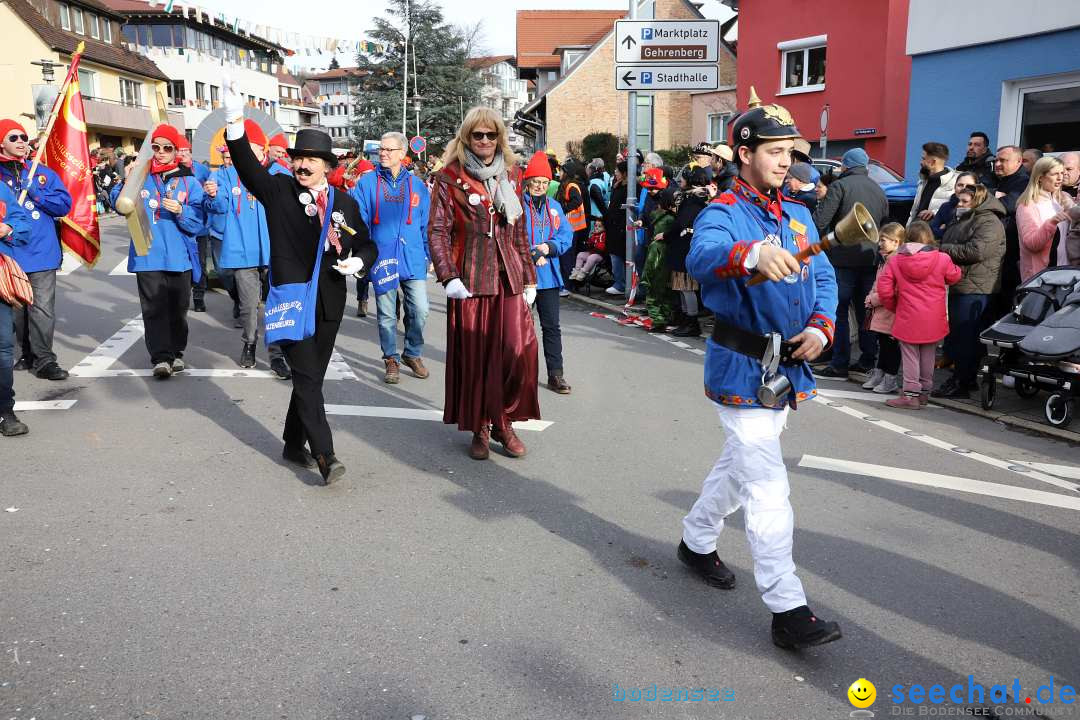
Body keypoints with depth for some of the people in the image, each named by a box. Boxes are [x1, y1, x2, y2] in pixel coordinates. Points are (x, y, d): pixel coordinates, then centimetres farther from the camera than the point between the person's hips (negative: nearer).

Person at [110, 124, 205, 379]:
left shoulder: (188, 181, 4)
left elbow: (199, 220, -1)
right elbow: (119, 205, 1)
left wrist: (181, 211, -19)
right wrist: (126, 183, -14)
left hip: (179, 256, 0)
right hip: (148, 255, 0)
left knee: (178, 308, 8)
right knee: (154, 308, -6)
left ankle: (176, 353, 22)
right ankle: (161, 357, -8)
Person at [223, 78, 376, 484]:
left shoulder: (345, 203, 8)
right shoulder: (278, 190, 1)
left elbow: (366, 244, 14)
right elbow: (247, 165, -14)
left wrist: (358, 261, -8)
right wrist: (235, 121, -29)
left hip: (329, 302, 4)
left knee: (312, 376, 12)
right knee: (306, 377, -7)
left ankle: (294, 443, 28)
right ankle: (324, 456, -6)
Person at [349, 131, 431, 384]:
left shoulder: (417, 185, 8)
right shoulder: (367, 183, 2)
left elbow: (425, 224, 13)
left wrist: (427, 255, 10)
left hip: (413, 258, 1)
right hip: (382, 257, -1)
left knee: (420, 309, -3)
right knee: (386, 314, 5)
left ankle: (412, 354, 20)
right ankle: (391, 359, 21)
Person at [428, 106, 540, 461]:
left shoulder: (510, 176, 15)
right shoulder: (449, 178, 2)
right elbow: (438, 231, -5)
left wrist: (529, 278, 15)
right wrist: (449, 276, -18)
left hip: (509, 277, 3)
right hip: (470, 280, -3)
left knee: (519, 352, -6)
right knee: (474, 356, 1)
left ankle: (503, 423, 13)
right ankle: (480, 429, 17)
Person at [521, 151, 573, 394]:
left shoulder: (555, 207, 11)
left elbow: (567, 235, 7)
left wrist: (549, 247, -11)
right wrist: (532, 255, -18)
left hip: (548, 276, 4)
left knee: (551, 325, 3)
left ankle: (555, 374, 7)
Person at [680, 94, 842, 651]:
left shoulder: (798, 215, 10)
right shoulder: (722, 214, -14)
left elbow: (823, 278, 12)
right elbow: (701, 257, -36)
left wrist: (820, 326, -8)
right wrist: (752, 253, -57)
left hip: (788, 368, 8)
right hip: (742, 369, -8)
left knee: (741, 464, 23)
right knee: (768, 487, -8)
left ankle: (697, 541, 45)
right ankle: (787, 609, 0)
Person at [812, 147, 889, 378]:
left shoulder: (839, 185, -6)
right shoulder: (879, 190, 15)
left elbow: (820, 220, -15)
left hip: (843, 258, -6)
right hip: (870, 260, 6)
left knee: (838, 310, -2)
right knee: (865, 311, 13)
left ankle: (839, 363, -2)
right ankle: (868, 360, 18)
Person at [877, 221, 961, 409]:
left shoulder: (895, 261, -5)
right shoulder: (942, 259, -6)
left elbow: (884, 289, -4)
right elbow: (954, 277, 11)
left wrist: (894, 306, 12)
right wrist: (955, 266, 31)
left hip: (908, 318, -1)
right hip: (933, 320, 1)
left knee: (910, 357, 6)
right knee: (928, 357, 14)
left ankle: (911, 394, 3)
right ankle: (924, 392, 23)